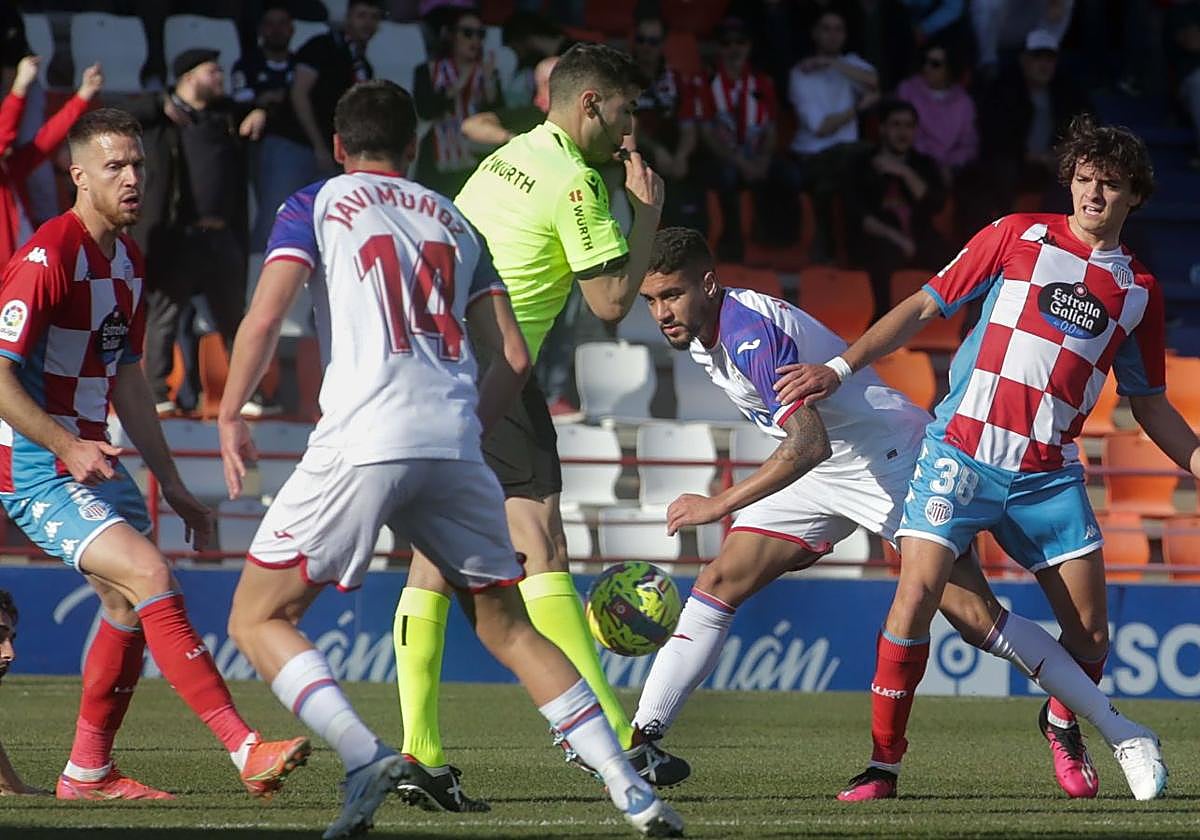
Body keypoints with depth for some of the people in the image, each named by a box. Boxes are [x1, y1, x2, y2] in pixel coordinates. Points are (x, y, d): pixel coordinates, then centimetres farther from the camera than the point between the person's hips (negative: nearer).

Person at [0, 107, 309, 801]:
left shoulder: (129, 261, 11)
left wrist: (171, 484, 20)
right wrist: (68, 447, -30)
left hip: (90, 456, 10)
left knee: (131, 605, 11)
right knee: (150, 576, -21)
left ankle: (88, 772, 24)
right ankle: (247, 750, -27)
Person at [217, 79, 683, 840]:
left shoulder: (317, 206, 11)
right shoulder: (454, 222, 23)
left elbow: (264, 320, -2)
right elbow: (514, 358, 17)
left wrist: (231, 417, 10)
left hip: (363, 440, -4)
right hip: (454, 446, 4)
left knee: (259, 619, 5)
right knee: (508, 627, 16)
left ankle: (366, 757, -18)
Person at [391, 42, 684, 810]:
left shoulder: (505, 159, 18)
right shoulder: (574, 180, -8)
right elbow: (611, 302, -7)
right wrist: (648, 214, 3)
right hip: (485, 372, -9)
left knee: (433, 559, 6)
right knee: (541, 544, -10)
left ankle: (419, 754, 1)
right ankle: (612, 739, -12)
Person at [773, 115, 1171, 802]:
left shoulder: (1140, 291, 11)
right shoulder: (1019, 236, 3)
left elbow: (1148, 403, 19)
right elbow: (924, 308, 5)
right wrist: (839, 369, -4)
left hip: (1049, 474, 3)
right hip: (962, 453, -3)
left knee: (1090, 631, 2)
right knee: (916, 596, -17)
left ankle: (1064, 725, 35)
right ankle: (884, 762, -5)